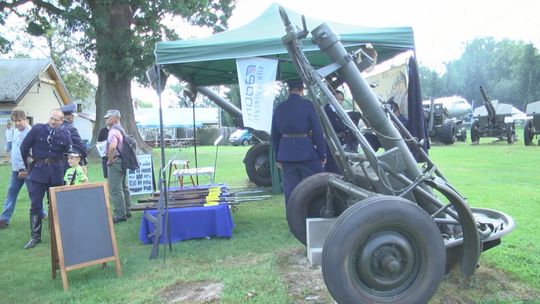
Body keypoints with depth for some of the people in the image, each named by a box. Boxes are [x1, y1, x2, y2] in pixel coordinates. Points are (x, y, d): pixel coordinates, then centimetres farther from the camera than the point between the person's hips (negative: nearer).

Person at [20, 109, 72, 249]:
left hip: (56, 173, 1)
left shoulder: (66, 135, -1)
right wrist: (29, 164, 10)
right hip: (38, 171, -1)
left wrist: (59, 166, 9)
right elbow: (24, 147, 4)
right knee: (35, 204, 1)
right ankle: (35, 236, 10)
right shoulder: (37, 129, -5)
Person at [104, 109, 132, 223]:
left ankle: (119, 215, -2)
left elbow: (112, 147, -33)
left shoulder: (113, 131, -16)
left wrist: (109, 160, -20)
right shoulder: (121, 129, 16)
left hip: (115, 162, -10)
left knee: (115, 189, -6)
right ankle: (126, 211, 24)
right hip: (122, 161, 10)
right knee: (123, 187, 15)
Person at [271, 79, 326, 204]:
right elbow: (317, 131, -7)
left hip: (286, 153, 5)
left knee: (291, 190, 9)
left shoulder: (279, 108, 8)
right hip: (305, 151, -4)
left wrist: (278, 158, 17)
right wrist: (322, 154, 0)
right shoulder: (307, 105, -6)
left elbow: (275, 135, 11)